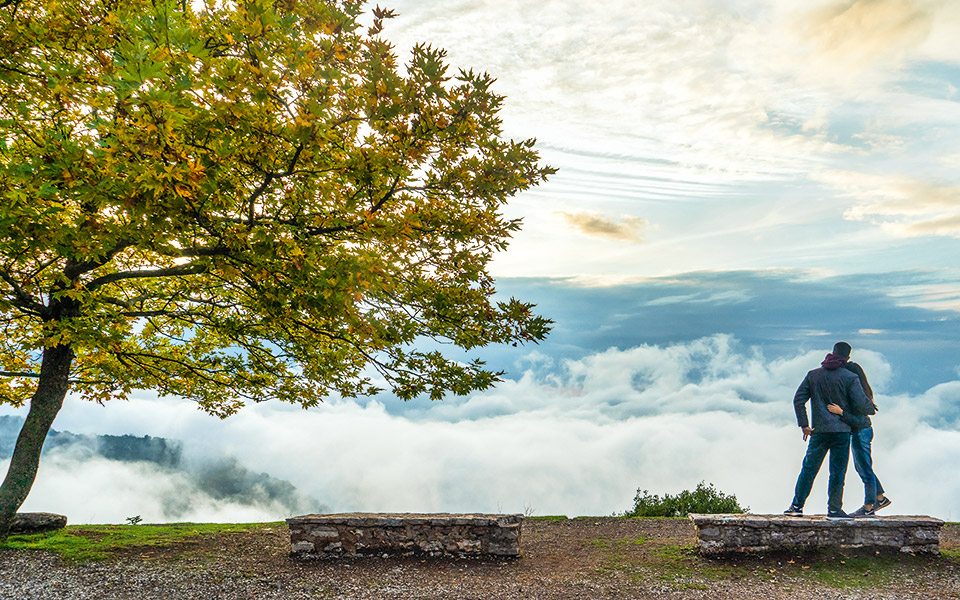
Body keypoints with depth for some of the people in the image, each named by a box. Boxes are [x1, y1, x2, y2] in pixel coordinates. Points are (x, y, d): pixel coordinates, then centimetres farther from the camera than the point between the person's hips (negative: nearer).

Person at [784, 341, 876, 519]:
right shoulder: (850, 377, -5)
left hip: (819, 431, 3)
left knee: (809, 468, 9)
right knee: (837, 471, 4)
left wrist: (804, 425, 6)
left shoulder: (813, 375, 7)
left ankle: (797, 505, 10)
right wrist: (871, 409, 14)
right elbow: (861, 404, -9)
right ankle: (834, 509, 8)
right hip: (841, 431, -3)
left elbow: (798, 399, 3)